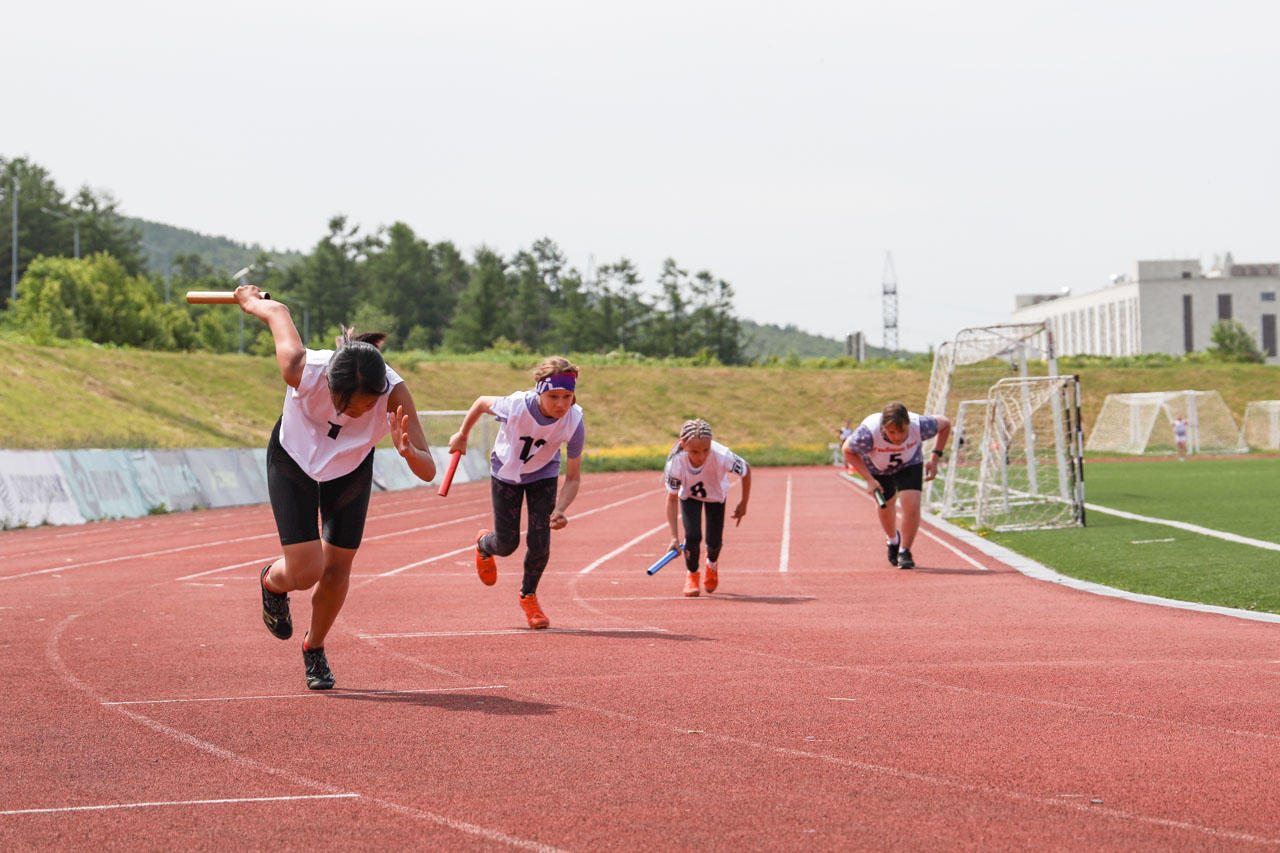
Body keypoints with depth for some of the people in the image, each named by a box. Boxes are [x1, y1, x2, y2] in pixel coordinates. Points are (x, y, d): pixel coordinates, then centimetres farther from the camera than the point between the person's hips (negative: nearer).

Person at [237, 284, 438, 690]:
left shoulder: (394, 393, -38)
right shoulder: (303, 371, -41)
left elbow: (428, 472, -38)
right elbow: (278, 312, -20)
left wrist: (408, 452, -61)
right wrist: (251, 301, 2)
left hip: (351, 470, 2)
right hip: (293, 460, -2)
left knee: (336, 572, 7)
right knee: (305, 572, -11)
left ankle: (314, 648, 37)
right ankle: (273, 582, 28)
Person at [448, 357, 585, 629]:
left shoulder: (574, 423, -32)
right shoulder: (516, 407, -37)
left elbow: (573, 477, -24)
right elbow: (482, 403, -14)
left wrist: (560, 509, -41)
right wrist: (462, 435, 3)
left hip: (543, 475, 1)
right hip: (506, 472, -1)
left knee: (540, 543, -8)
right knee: (507, 545, 2)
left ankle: (528, 596, 23)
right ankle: (484, 544, 42)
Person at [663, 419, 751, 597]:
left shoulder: (721, 457, -42)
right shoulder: (676, 462, -39)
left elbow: (746, 470, -20)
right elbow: (672, 499, -26)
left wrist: (743, 504, -9)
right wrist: (674, 537, -31)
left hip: (716, 495, 0)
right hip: (689, 495, 0)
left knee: (714, 542, -2)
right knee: (693, 536, -19)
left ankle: (712, 564, 38)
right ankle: (692, 574, 14)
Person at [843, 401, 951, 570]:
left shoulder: (920, 426, -37)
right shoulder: (868, 433, -41)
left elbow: (945, 424, -15)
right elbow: (848, 450, -19)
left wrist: (935, 458, -17)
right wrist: (868, 479, -25)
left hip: (909, 465, 0)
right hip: (877, 468, 0)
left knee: (911, 505, -17)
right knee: (886, 505, 11)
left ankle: (904, 552, 2)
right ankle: (892, 541, 44)